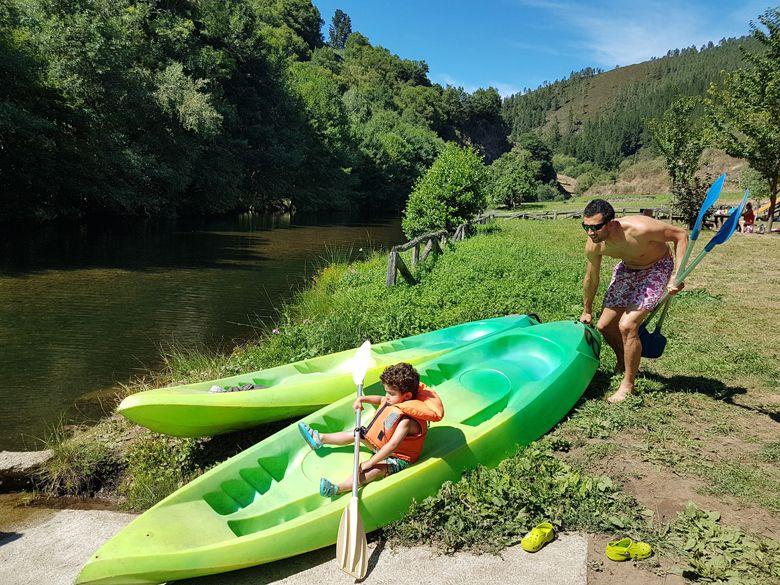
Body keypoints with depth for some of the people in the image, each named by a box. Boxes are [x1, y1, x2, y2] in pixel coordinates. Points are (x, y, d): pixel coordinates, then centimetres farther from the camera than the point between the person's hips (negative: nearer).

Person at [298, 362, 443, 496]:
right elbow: (380, 400, 17)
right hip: (382, 444, 10)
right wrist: (362, 399, 1)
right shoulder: (396, 400, -6)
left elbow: (392, 445, -41)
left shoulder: (406, 420, -35)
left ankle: (337, 489, -53)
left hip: (399, 458, -10)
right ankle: (320, 439, 24)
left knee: (375, 469, -35)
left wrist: (369, 463, -40)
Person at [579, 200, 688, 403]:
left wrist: (677, 275, -31)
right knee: (605, 325, 5)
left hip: (657, 268, -6)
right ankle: (623, 363, 36)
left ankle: (627, 386, -3)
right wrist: (587, 311, 12)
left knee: (627, 325, -19)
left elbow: (680, 235, -23)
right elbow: (591, 278, -1)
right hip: (627, 268, 6)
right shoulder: (593, 246, -21)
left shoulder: (638, 229, -39)